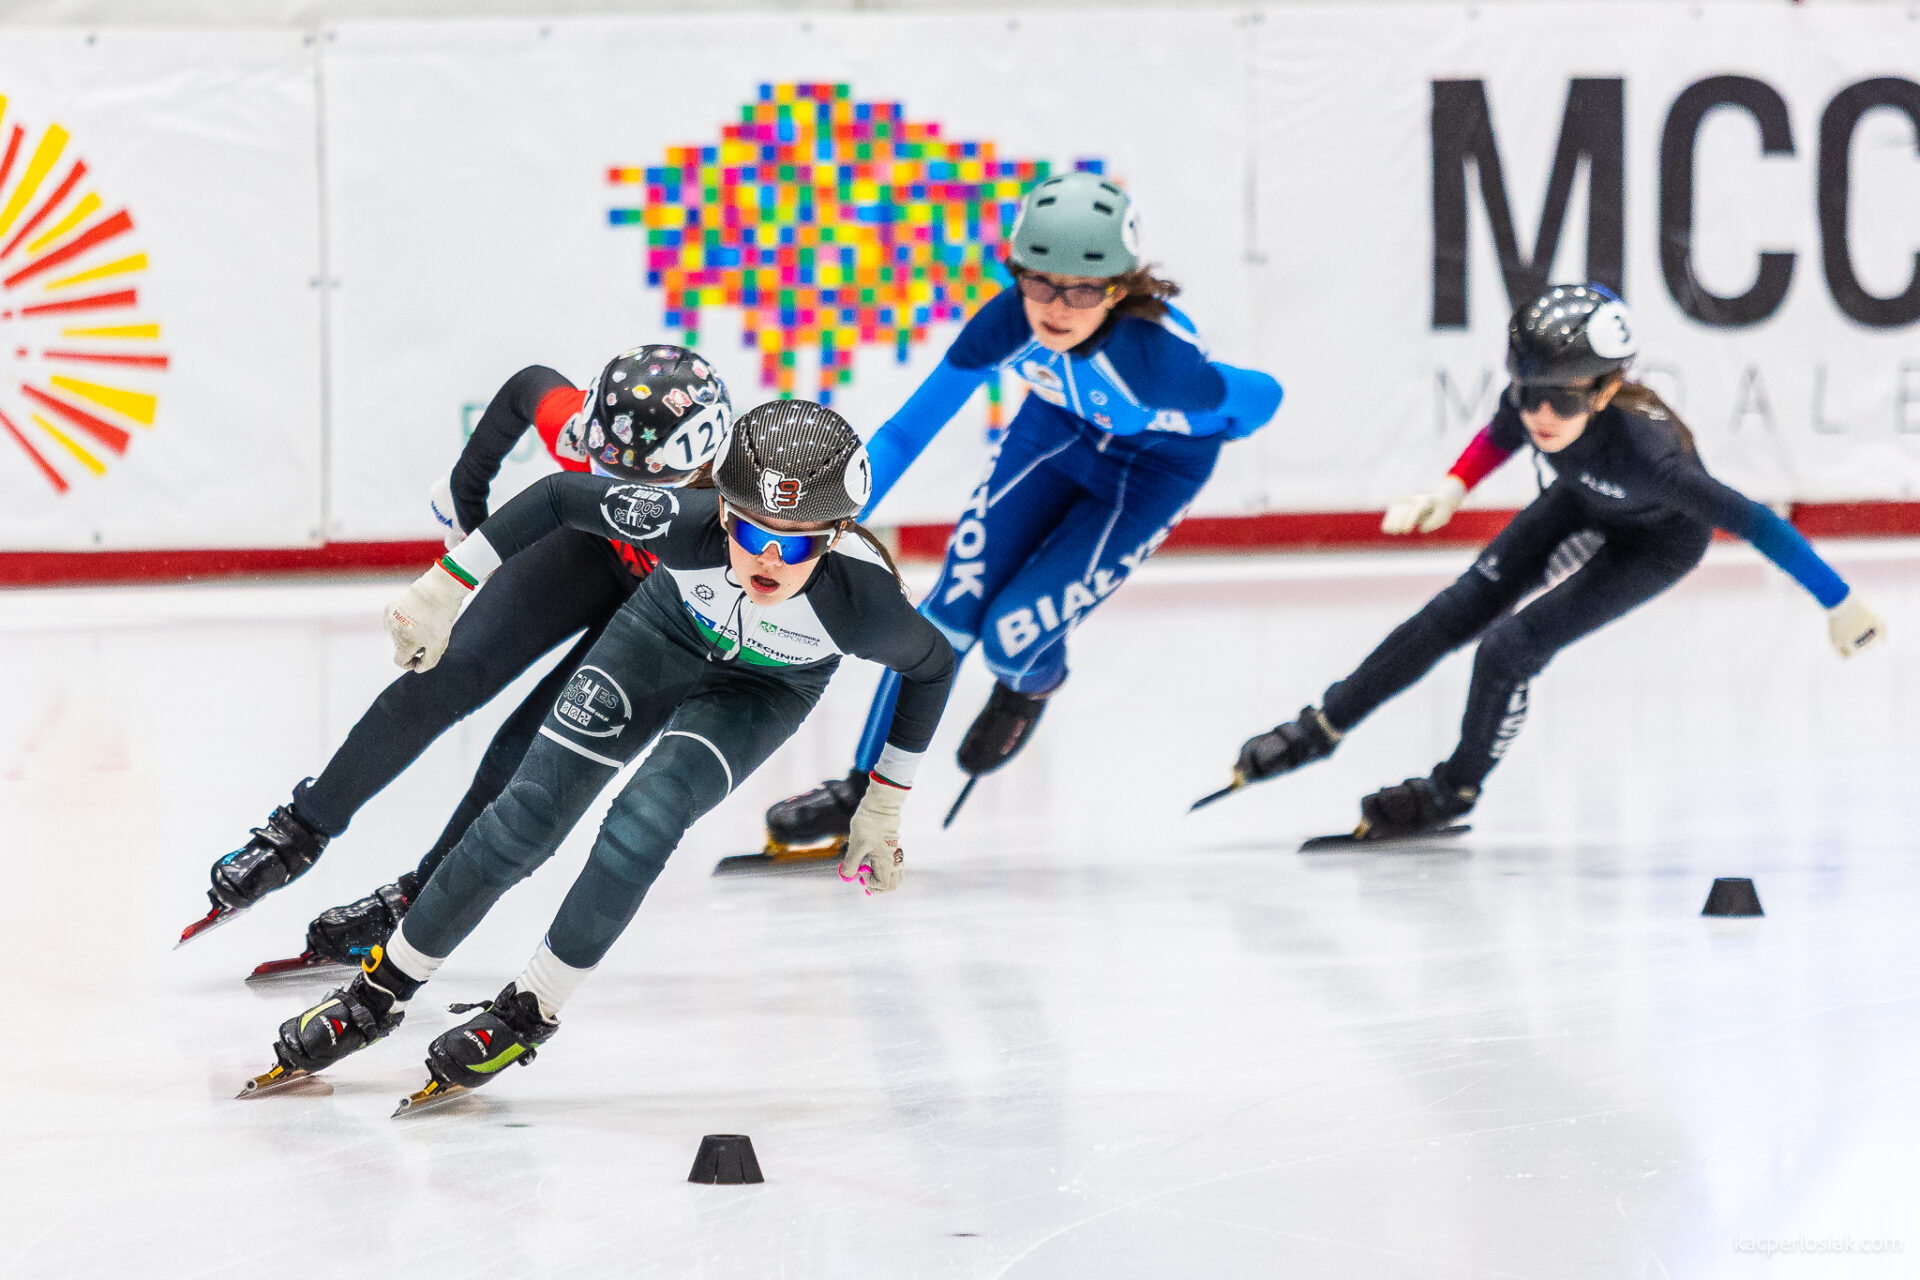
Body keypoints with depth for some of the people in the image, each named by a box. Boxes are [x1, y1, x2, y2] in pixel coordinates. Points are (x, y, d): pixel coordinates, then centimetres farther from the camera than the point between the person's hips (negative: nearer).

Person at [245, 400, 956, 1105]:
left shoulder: (862, 601, -39)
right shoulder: (689, 523, -39)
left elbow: (932, 664, -16)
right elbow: (561, 496, -22)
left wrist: (883, 809, -9)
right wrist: (443, 588, -16)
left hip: (765, 689, -1)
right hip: (669, 626, 1)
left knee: (647, 817, -25)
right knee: (533, 810, -5)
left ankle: (530, 1010, -6)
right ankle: (379, 993, 9)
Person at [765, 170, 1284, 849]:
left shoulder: (1156, 357, -41)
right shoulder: (1008, 323, -31)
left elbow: (1261, 398, -21)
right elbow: (905, 432, -24)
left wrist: (1205, 431, 0)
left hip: (1151, 473, -3)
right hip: (1055, 432, 3)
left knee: (1013, 635, -13)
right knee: (950, 612, -7)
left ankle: (1033, 684, 26)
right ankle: (865, 792, 9)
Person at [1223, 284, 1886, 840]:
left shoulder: (1641, 446, -46)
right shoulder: (1533, 398, -31)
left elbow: (1752, 521, -42)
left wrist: (1840, 603, -39)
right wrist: (1453, 488, -18)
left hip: (1657, 541, -5)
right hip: (1584, 503, 5)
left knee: (1511, 645, -13)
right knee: (1459, 612, 6)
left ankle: (1454, 790, 14)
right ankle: (1321, 727, 23)